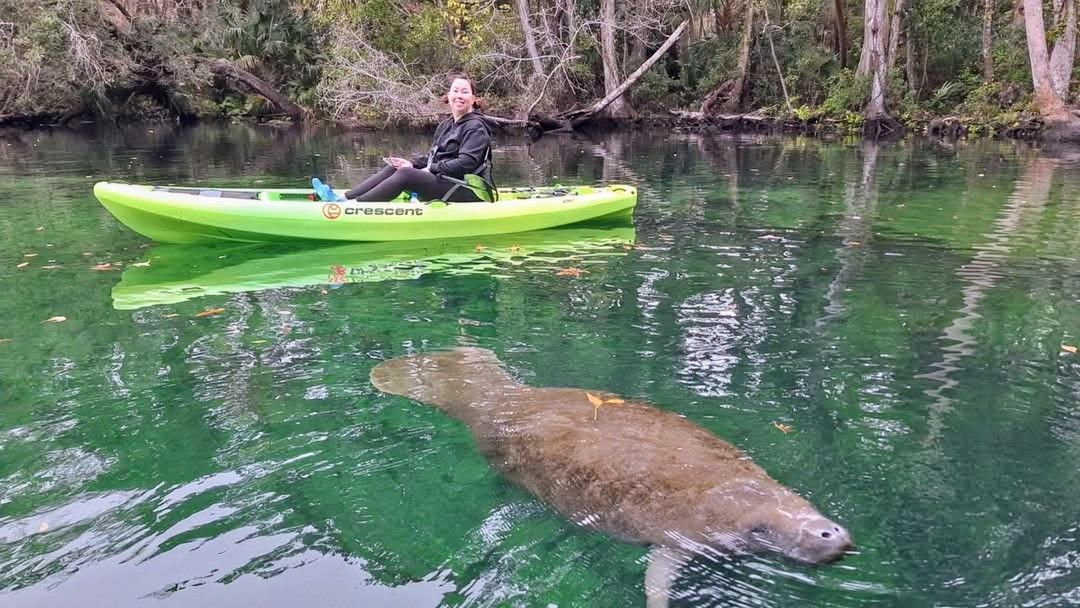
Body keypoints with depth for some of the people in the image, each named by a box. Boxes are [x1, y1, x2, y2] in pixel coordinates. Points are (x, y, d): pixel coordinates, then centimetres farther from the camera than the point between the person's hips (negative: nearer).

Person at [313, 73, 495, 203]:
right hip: (444, 182, 8)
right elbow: (433, 157, 18)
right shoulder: (446, 125, 19)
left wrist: (430, 170, -16)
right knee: (393, 168, -4)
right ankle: (343, 198, -12)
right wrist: (412, 164, -1)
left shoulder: (476, 127, -8)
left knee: (405, 174, -24)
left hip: (470, 192, -8)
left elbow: (465, 163, -20)